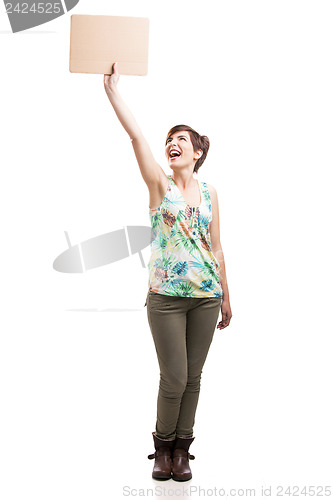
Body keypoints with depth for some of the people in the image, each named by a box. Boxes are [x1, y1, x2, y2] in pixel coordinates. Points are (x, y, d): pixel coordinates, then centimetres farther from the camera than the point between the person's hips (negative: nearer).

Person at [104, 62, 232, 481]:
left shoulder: (209, 192, 9)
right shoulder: (160, 185, 1)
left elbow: (216, 248, 12)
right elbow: (136, 135, -10)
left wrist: (226, 297, 13)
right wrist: (111, 88, -15)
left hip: (206, 296, 3)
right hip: (166, 297, -3)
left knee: (192, 378, 8)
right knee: (174, 379, -2)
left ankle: (182, 450, 22)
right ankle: (163, 447, 19)